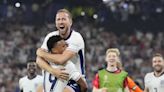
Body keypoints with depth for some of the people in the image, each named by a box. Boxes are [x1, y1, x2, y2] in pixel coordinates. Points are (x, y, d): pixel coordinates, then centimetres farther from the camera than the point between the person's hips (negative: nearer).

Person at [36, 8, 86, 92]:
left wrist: (42, 53, -16)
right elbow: (39, 60, -12)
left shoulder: (76, 38, -19)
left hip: (75, 80, -6)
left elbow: (62, 60, -31)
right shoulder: (51, 36, -2)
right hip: (57, 78, 6)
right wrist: (52, 70, -31)